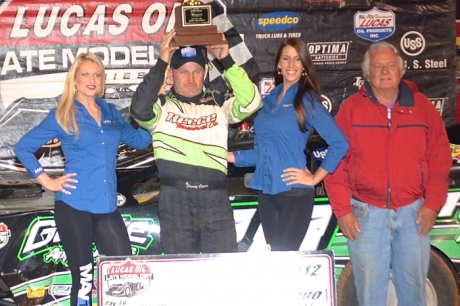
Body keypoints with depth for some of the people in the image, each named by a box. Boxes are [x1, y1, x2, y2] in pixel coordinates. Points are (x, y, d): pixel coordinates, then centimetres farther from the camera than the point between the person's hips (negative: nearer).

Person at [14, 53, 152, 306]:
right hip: (74, 205, -4)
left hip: (107, 206, 4)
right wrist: (47, 181, -5)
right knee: (83, 278, 5)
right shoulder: (62, 115, 0)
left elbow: (140, 140, 12)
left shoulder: (110, 112, 11)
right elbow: (23, 148, 3)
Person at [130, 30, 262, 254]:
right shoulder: (162, 104, 5)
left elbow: (250, 102, -5)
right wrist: (161, 63, -17)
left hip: (215, 196, 1)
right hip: (174, 197, -1)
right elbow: (139, 110, -15)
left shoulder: (219, 102, 11)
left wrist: (226, 60, -10)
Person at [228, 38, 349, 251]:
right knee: (275, 253, 13)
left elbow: (340, 143, -10)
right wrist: (226, 156, 8)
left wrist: (314, 178, -9)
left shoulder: (307, 99, -4)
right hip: (266, 193, 6)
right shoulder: (270, 100, 12)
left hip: (294, 193, -6)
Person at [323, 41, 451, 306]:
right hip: (366, 214, -1)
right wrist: (342, 210, -7)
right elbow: (336, 162, -2)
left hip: (413, 212, 2)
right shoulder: (352, 108, 1)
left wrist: (432, 204, -2)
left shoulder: (421, 106, 6)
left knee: (414, 284, 9)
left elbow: (440, 158, 6)